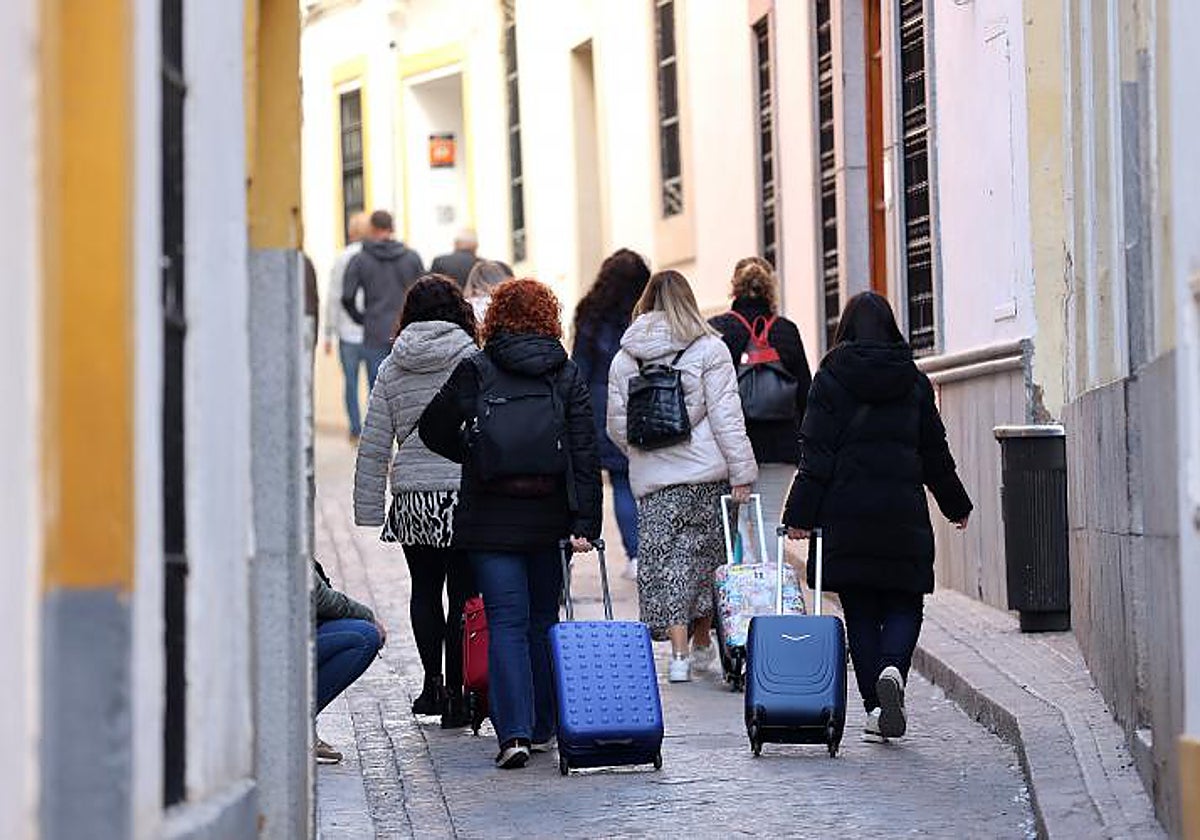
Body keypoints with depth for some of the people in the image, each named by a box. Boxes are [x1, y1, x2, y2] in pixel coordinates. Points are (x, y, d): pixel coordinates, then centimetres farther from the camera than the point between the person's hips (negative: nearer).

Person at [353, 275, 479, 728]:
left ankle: (433, 682, 15)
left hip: (412, 495, 3)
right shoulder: (475, 362, -2)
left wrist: (368, 510, 11)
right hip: (467, 491, -3)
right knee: (463, 593, 2)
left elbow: (373, 447, 7)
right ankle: (455, 693, 2)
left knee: (424, 589, 18)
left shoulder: (392, 369, 7)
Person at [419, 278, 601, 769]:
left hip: (490, 519, -2)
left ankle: (513, 731, -14)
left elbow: (435, 430, 2)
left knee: (505, 621, -1)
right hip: (549, 518, 2)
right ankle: (541, 729, 22)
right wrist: (586, 523, -4)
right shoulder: (566, 375, 1)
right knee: (542, 621, 15)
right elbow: (585, 453, -3)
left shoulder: (476, 371, -2)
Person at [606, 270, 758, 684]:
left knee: (663, 563, 2)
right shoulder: (709, 349, -4)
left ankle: (679, 652, -8)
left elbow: (617, 425, 8)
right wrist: (742, 474, -6)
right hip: (706, 472, -1)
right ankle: (702, 644, 22)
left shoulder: (625, 358, 6)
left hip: (651, 479, 1)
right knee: (704, 556, 12)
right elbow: (726, 417, -8)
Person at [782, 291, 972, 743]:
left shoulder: (831, 377, -1)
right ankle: (893, 670, -20)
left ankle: (875, 706, 3)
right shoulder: (913, 380, 7)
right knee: (904, 604, 8)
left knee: (860, 610, 6)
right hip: (904, 513, 1)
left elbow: (817, 452, -6)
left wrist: (800, 514, -5)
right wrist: (956, 504, 24)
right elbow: (935, 452, 12)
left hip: (846, 512, -1)